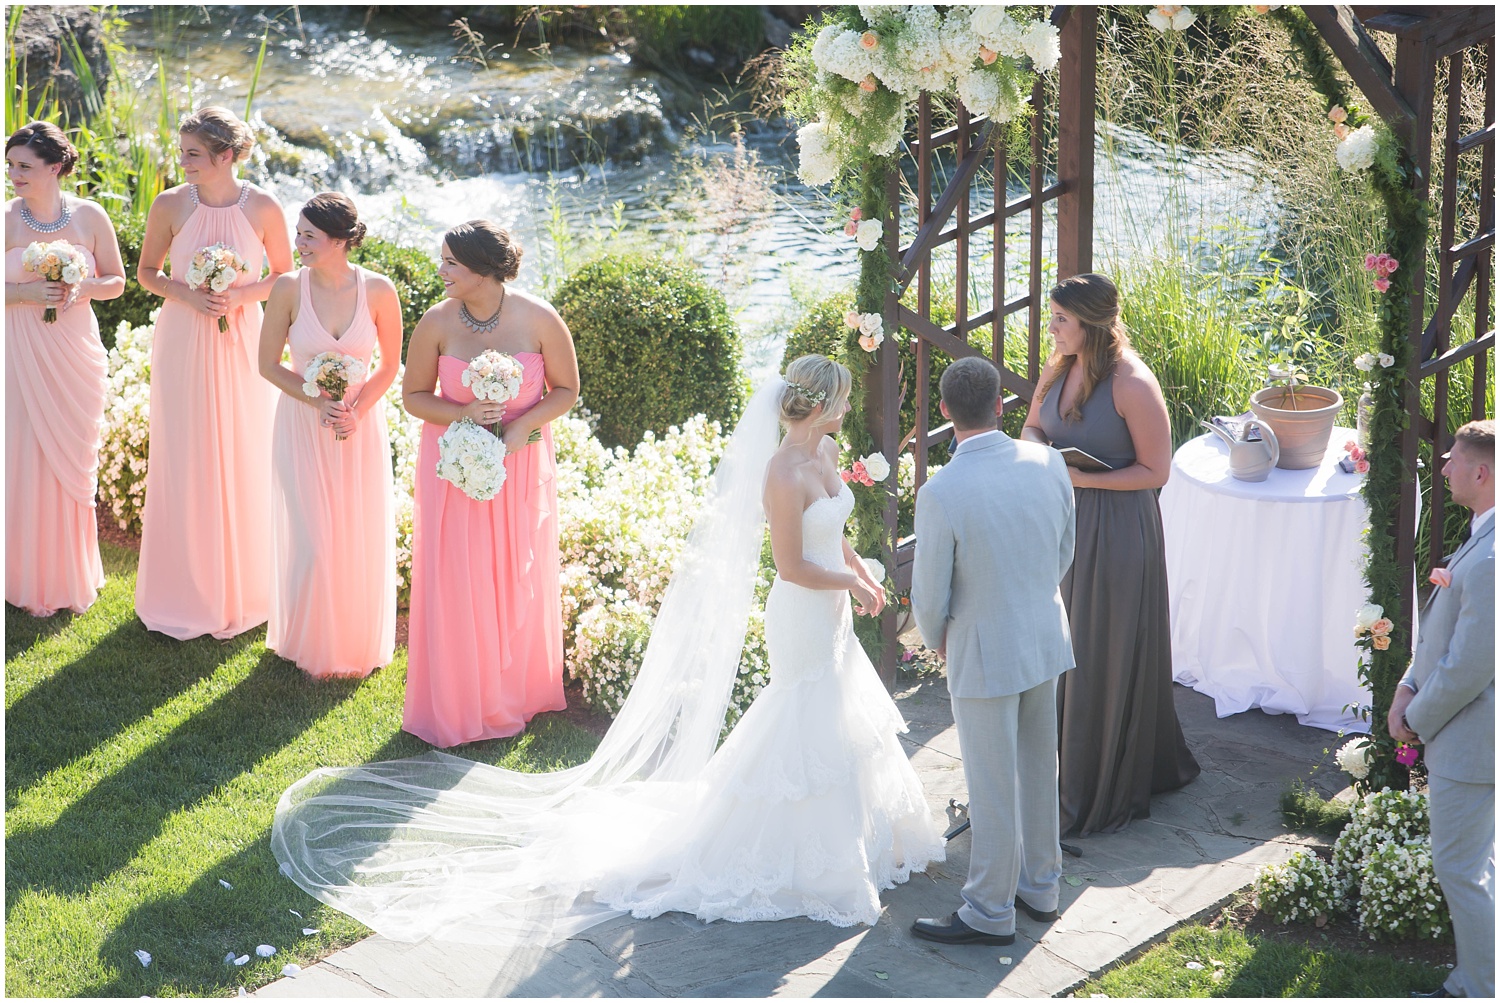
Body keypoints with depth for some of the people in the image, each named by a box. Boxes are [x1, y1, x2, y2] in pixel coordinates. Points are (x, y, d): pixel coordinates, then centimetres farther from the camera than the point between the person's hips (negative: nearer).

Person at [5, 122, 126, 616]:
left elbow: (116, 281, 7)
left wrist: (81, 288, -12)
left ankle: (76, 576, 23)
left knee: (74, 460, 9)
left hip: (76, 353, 1)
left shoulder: (89, 216, -1)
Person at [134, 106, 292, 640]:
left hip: (241, 345, 0)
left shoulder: (262, 207, -8)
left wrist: (240, 296, -14)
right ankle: (186, 591, 19)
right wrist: (187, 295, -13)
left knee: (242, 462, 7)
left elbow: (284, 276, 3)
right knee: (183, 463, 5)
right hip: (182, 344, 0)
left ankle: (238, 589, 24)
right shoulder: (170, 205, -7)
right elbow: (147, 273, 5)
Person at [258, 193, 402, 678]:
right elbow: (268, 364, -4)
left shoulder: (378, 291, -11)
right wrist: (318, 402, -15)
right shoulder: (289, 288, -12)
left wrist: (355, 412, -13)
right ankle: (313, 645, 24)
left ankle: (358, 645, 29)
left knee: (360, 540, 8)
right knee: (310, 541, 2)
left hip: (361, 426, 1)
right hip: (302, 426, -1)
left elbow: (390, 366, 1)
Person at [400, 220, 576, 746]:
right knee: (455, 582, 4)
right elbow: (414, 395, 0)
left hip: (520, 463, 0)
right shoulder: (437, 323, -12)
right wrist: (464, 415, -18)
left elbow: (566, 389, -2)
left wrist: (524, 426, -19)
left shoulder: (538, 319, -14)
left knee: (519, 579, 12)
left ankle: (516, 692, 34)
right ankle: (459, 702, 22)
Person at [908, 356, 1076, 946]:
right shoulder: (1047, 463, -10)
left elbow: (929, 593, -15)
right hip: (1046, 638, 6)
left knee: (992, 787, 7)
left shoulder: (941, 494, -26)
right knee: (1038, 768, 21)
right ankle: (1039, 886, 37)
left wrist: (934, 637, 6)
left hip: (984, 653, -6)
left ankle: (990, 913, 22)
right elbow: (1064, 553, 4)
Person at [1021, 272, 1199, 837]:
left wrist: (1084, 478, -23)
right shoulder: (1061, 368, 1)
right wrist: (1041, 451, -7)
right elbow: (1032, 426, 16)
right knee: (1065, 650, 16)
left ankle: (1107, 792, 21)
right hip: (1066, 522, 7)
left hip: (1117, 531, -7)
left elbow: (1156, 471, -16)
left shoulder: (1132, 386, -21)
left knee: (1109, 657, 6)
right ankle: (1071, 770, 33)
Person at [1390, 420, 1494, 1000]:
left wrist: (1417, 721, -11)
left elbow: (1467, 670, -26)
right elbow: (1443, 628, 13)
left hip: (1469, 745, -10)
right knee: (1475, 862, 20)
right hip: (1471, 734, 10)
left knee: (1461, 869, 2)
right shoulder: (1481, 538, 5)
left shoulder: (1490, 563, -29)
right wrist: (1409, 687, 2)